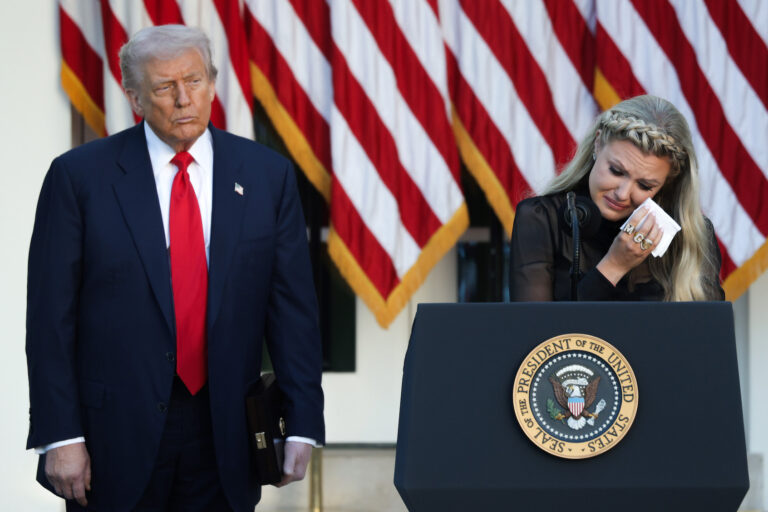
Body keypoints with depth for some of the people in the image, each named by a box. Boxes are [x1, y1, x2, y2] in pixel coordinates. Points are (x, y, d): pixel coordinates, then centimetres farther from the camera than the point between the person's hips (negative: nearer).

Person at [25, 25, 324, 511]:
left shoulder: (267, 175, 4)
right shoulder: (81, 175, -2)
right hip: (116, 433, -2)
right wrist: (60, 436, -10)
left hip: (224, 440, 2)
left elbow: (292, 308, 3)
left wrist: (302, 425, -3)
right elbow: (50, 316, -4)